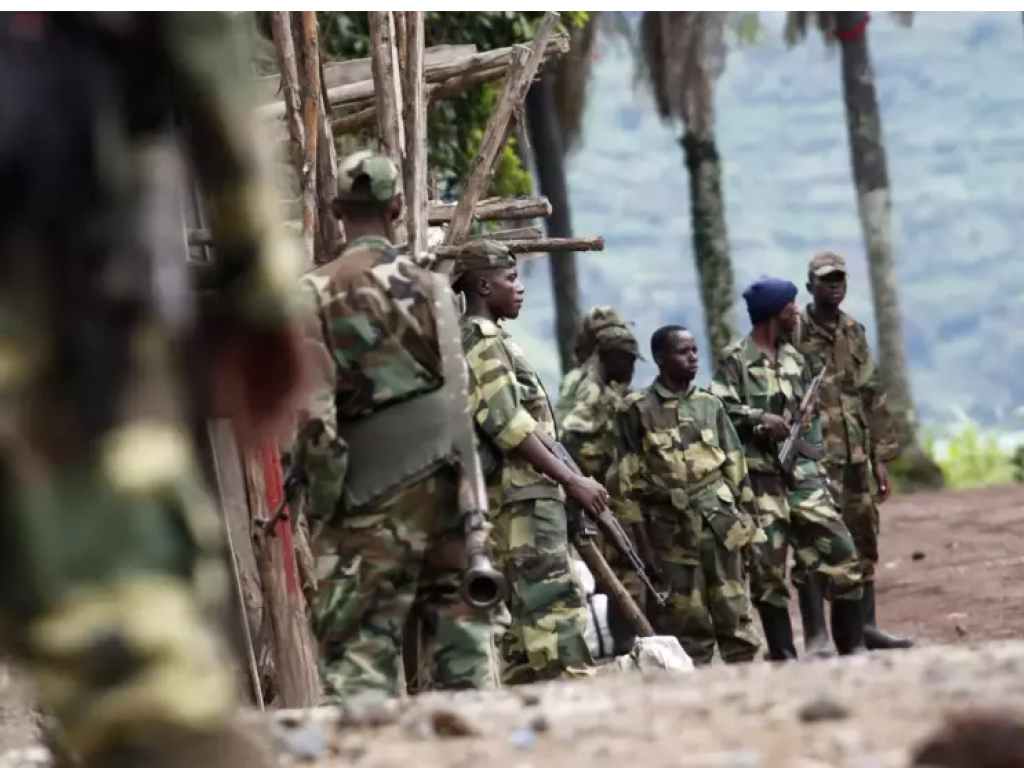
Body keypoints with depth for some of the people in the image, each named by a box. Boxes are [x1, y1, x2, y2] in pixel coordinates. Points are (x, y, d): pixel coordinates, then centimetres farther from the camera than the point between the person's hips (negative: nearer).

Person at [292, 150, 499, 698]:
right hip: (448, 480, 4)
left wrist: (322, 493, -3)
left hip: (372, 494, -4)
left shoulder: (316, 294, -4)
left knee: (358, 651, -2)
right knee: (463, 632, 9)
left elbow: (312, 409, -11)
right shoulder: (432, 288, 7)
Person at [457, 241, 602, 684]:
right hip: (522, 497, -10)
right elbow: (507, 424, -18)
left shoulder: (483, 340, 22)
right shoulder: (484, 341, -9)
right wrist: (571, 480, -19)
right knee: (556, 602, -17)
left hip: (521, 497, 10)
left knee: (526, 607, 8)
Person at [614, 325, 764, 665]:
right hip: (671, 529, -3)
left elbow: (736, 467, 14)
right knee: (687, 622, 1)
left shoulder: (711, 405, 11)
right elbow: (629, 478, -1)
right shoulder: (636, 410, 0)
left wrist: (748, 521, 9)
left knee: (736, 614, 1)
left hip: (721, 522, 3)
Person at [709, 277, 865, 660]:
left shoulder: (793, 356, 15)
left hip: (801, 471, 5)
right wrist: (760, 418, -20)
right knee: (768, 569, -1)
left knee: (842, 555, -1)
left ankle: (852, 646, 9)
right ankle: (783, 655, 7)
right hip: (760, 475, -5)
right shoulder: (735, 358, -4)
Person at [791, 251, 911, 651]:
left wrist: (881, 458, 12)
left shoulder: (854, 333, 14)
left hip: (855, 456, 6)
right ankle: (816, 637, -4)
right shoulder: (793, 333, -5)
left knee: (863, 538, 9)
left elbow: (873, 397, 16)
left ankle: (865, 626, 18)